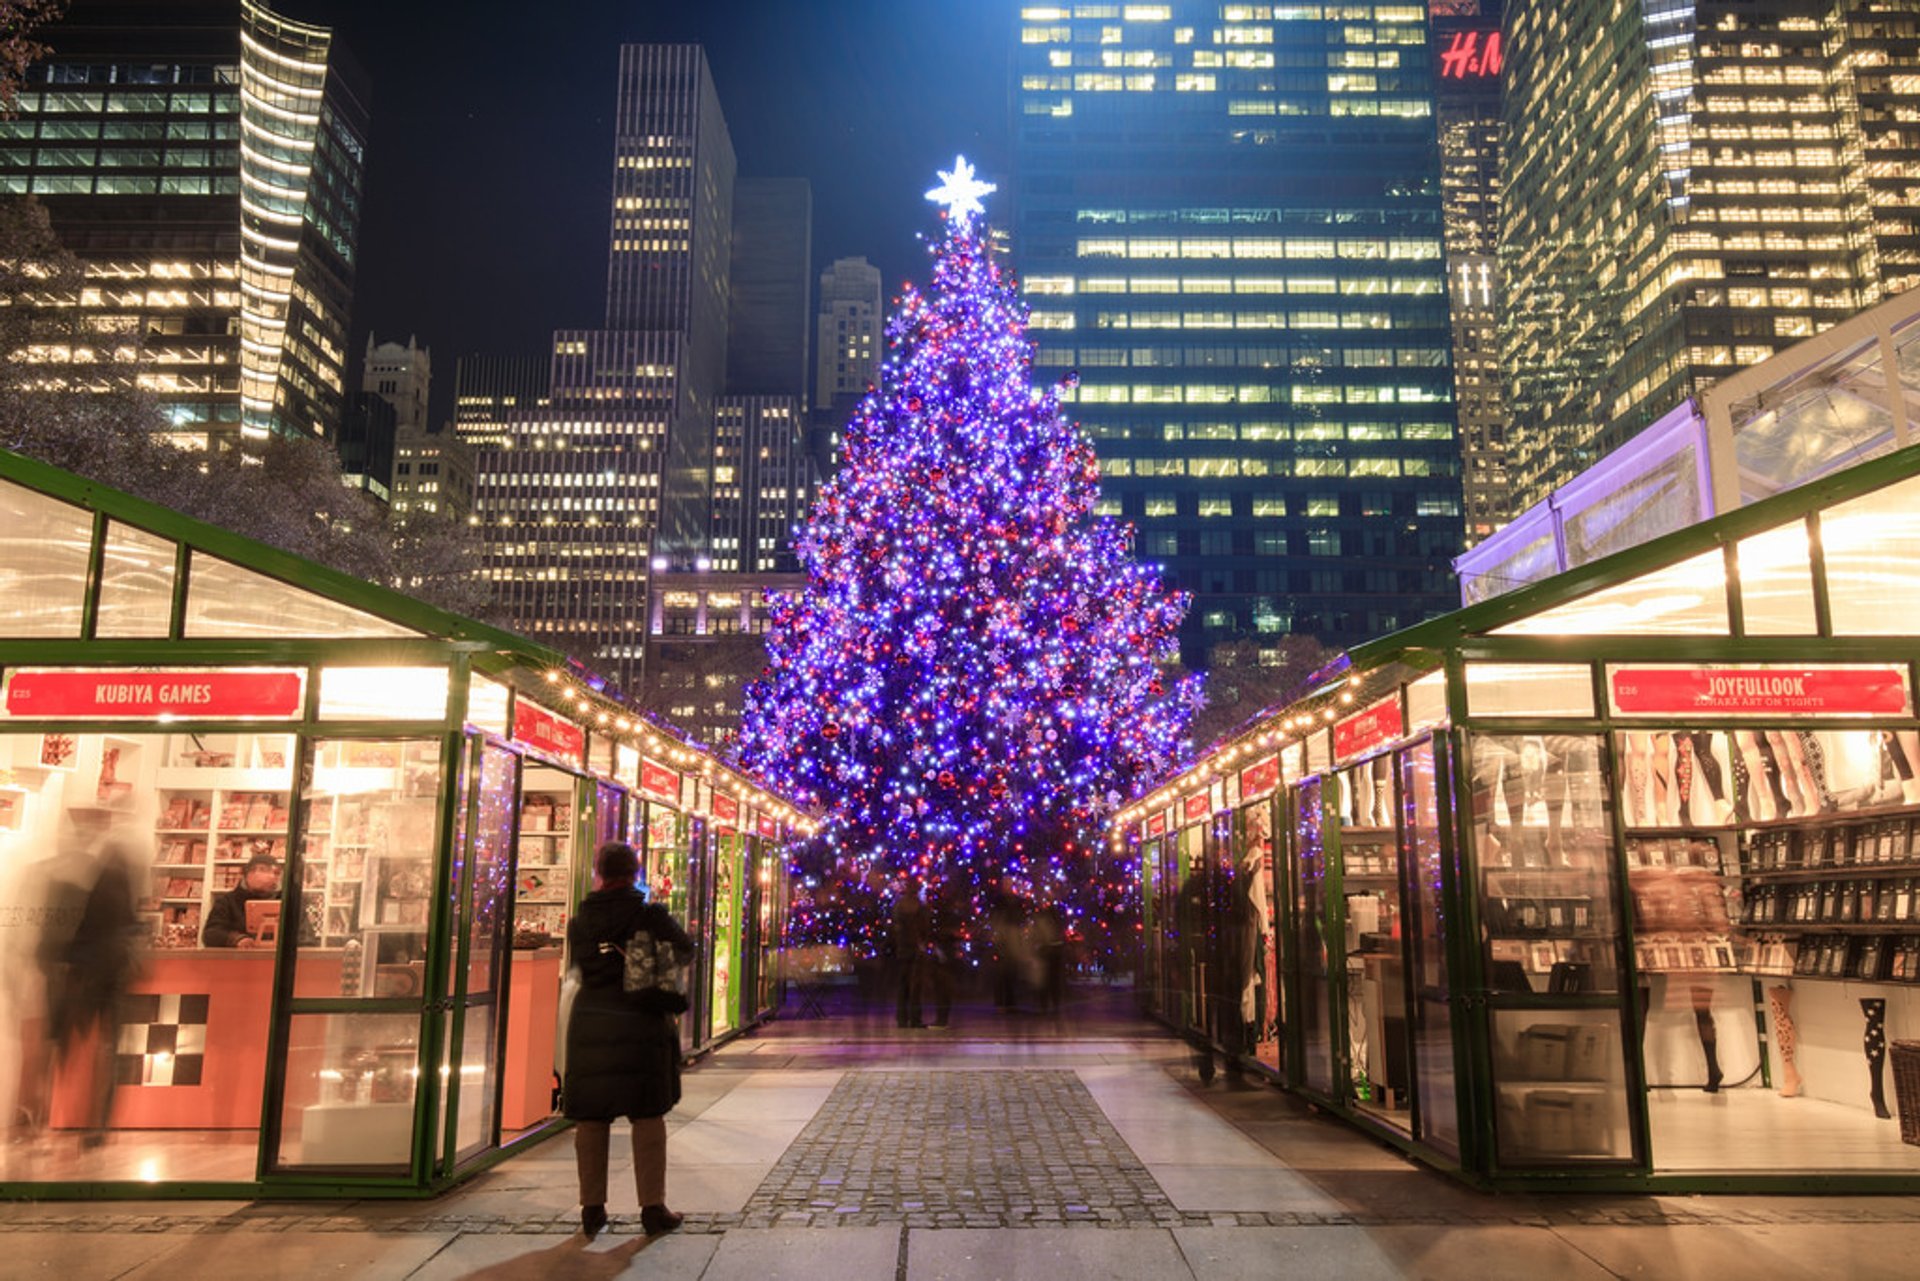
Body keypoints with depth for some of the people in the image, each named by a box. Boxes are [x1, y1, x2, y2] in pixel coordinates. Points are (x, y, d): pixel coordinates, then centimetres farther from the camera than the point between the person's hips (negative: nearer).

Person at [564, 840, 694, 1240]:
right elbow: (685, 951, 1)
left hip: (590, 1024, 2)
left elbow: (576, 968, 5)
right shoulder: (651, 915, -7)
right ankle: (653, 1209, 9)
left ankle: (592, 1210, 17)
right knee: (648, 1117, 7)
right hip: (641, 1026, -2)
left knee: (590, 1119, 12)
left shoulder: (579, 922, 0)